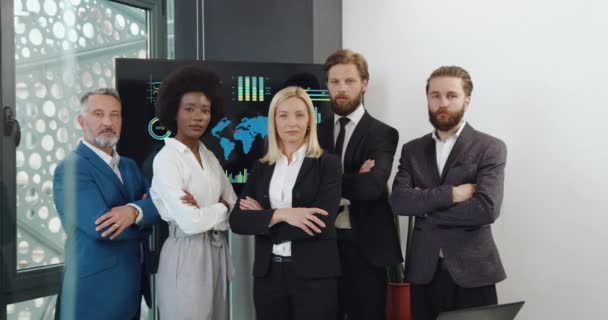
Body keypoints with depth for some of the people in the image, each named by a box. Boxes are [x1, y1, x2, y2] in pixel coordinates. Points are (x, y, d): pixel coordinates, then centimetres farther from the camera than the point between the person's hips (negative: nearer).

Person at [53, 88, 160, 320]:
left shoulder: (129, 165, 12)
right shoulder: (70, 168, -14)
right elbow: (100, 226, -25)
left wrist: (134, 211, -22)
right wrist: (143, 220, -10)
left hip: (133, 284, 7)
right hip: (97, 288, -7)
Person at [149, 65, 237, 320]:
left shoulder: (210, 157, 10)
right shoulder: (166, 159, -13)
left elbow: (235, 209, 5)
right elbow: (189, 222, -20)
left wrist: (205, 212, -14)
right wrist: (221, 208, -3)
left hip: (216, 252, 7)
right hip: (186, 255, -7)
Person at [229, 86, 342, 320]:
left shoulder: (327, 164, -4)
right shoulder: (262, 167, 8)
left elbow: (321, 225, -15)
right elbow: (237, 221, -1)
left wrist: (263, 218, -7)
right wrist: (279, 215, -17)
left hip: (314, 275, -3)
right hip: (268, 274, 4)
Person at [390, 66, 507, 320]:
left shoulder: (490, 148, -3)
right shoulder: (412, 150, 9)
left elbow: (487, 208, -16)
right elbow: (398, 201, -6)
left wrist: (425, 208, -8)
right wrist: (450, 194, -16)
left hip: (471, 271, -3)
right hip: (423, 271, 3)